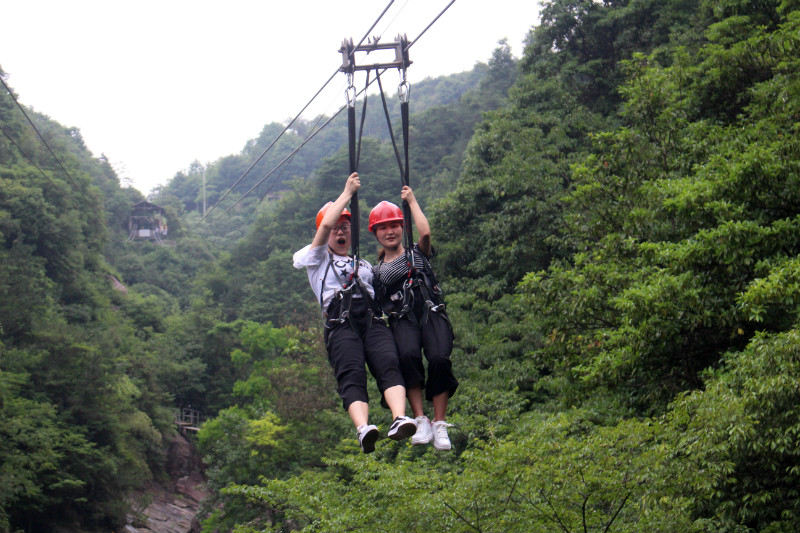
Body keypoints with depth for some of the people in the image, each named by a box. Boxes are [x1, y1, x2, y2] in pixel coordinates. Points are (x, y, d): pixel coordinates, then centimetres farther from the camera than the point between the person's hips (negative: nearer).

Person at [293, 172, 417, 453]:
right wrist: (347, 192, 17)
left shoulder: (365, 266, 39)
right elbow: (326, 224, 10)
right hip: (340, 324, -3)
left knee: (388, 365, -28)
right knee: (351, 375, -29)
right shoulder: (317, 259, 26)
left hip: (372, 320, 3)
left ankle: (400, 419, -51)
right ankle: (363, 429, -51)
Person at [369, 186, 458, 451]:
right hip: (402, 320, 0)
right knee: (408, 356, -33)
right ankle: (420, 420, -31)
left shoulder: (418, 254, 20)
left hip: (432, 313, 0)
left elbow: (425, 232, -1)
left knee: (439, 359, -28)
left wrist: (412, 201, 10)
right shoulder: (376, 271, 23)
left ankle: (440, 424, -21)